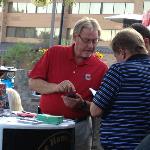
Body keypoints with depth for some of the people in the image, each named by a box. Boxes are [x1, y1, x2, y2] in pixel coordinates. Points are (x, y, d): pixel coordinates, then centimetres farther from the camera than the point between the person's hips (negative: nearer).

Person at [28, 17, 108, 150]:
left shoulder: (101, 68, -3)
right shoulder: (54, 53, 1)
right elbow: (33, 83, 0)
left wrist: (82, 104, -19)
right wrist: (56, 87, -16)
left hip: (79, 128, -1)